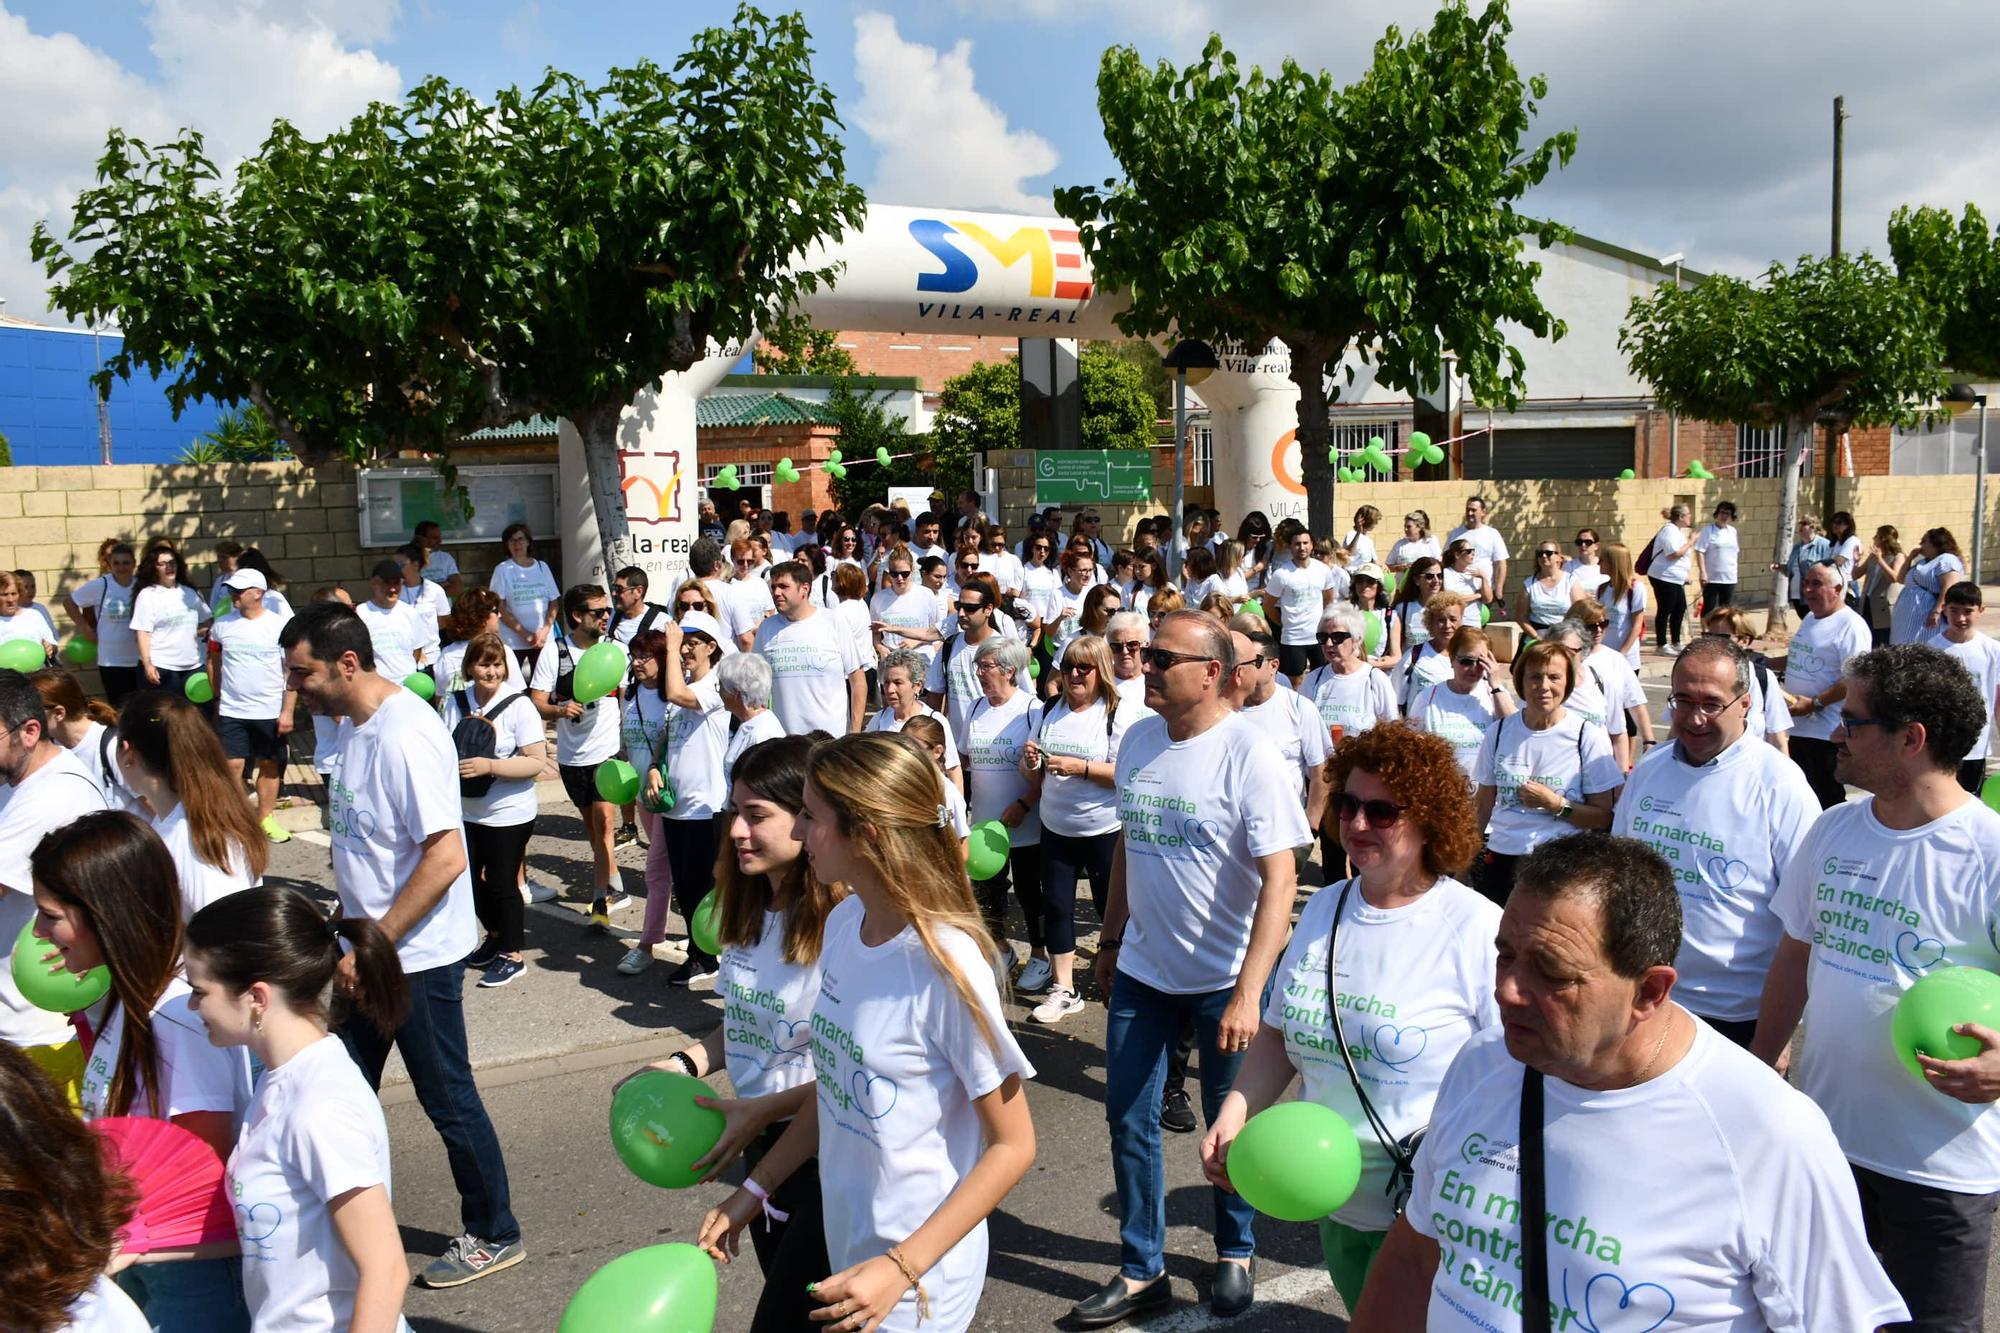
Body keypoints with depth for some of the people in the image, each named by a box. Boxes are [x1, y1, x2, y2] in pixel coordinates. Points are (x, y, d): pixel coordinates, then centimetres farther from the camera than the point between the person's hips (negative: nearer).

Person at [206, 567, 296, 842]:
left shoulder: (280, 626, -7)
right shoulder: (222, 626, 1)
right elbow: (215, 663, 12)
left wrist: (287, 711, -9)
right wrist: (218, 697, 7)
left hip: (271, 713, -1)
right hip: (231, 712, 1)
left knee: (270, 765, 8)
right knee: (233, 765, -2)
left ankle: (265, 818, 21)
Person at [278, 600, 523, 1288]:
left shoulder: (405, 734, -24)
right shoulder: (353, 725, 6)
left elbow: (445, 856, -28)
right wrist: (349, 928, 16)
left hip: (417, 954, -9)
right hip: (368, 946, 9)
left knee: (447, 1098, 5)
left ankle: (494, 1235, 22)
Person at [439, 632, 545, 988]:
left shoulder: (518, 705, -14)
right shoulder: (455, 702, 0)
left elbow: (537, 761, -18)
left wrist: (490, 766, -27)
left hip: (508, 815, -6)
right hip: (466, 811, 6)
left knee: (501, 883, 1)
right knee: (472, 878, 17)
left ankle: (512, 955, 18)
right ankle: (494, 936, 39)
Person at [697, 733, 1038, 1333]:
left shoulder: (947, 964, -25)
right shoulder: (843, 924, -5)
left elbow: (1012, 1146, -18)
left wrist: (902, 1269, -21)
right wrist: (751, 1192, 8)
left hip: (916, 1281, -6)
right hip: (846, 1248, 6)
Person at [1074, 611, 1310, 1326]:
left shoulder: (1249, 755, -18)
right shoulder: (1138, 739, 1)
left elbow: (1280, 879, -22)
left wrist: (1248, 992, -28)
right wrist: (1111, 938, 16)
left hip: (1222, 977, -5)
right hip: (1142, 969, 5)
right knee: (1129, 1118, 9)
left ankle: (1235, 1253, 36)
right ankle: (1141, 1268, 26)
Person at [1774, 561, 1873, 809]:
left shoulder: (1850, 626, -16)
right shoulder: (1810, 619, 13)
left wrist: (1815, 703, -25)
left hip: (1827, 732, -9)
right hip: (1798, 725, 9)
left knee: (1827, 800, 0)